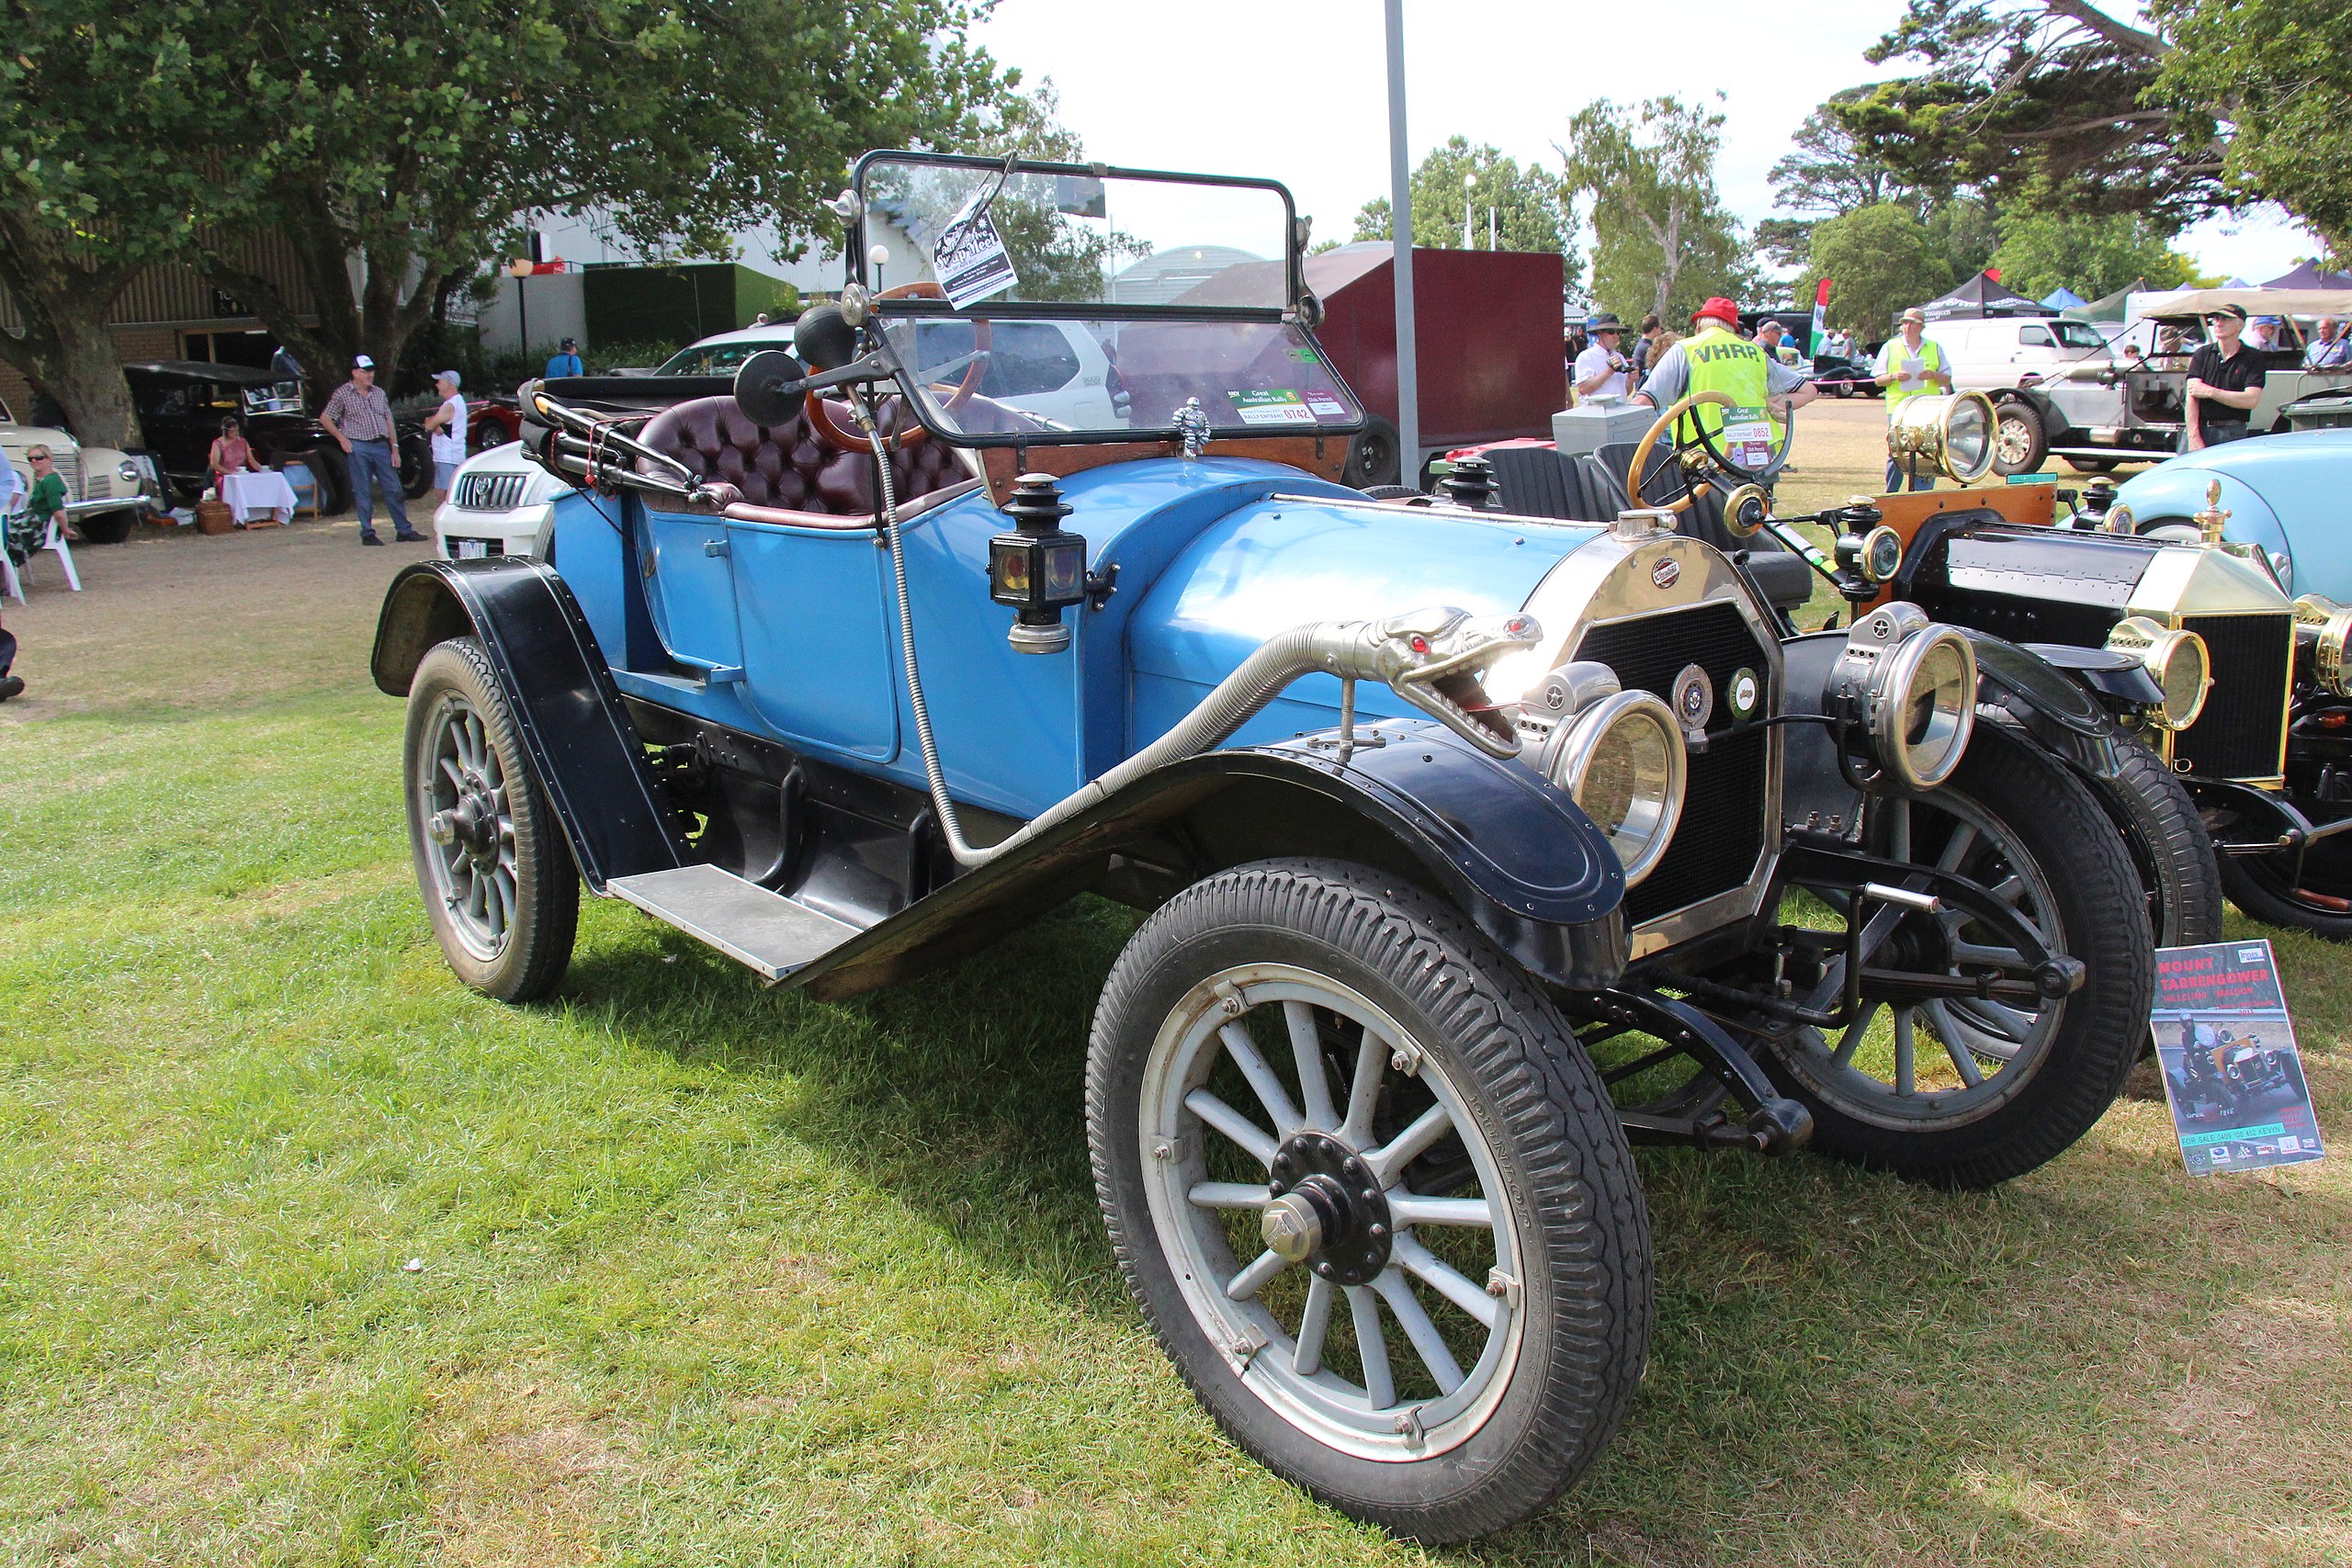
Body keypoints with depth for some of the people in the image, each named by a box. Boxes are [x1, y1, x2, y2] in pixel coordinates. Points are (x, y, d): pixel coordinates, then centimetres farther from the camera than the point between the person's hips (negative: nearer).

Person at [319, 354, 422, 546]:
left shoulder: (379, 393, 13)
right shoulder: (343, 393, 0)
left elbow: (389, 420, 14)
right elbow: (325, 418, 3)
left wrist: (394, 449, 8)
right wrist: (342, 439, -5)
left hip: (381, 446, 4)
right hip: (359, 447, -4)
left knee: (393, 489, 3)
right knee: (363, 492, 0)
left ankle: (404, 531, 9)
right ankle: (367, 533, 6)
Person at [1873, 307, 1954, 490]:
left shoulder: (1934, 348, 14)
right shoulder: (1890, 347, 10)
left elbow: (1947, 379, 13)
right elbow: (1878, 379, 7)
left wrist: (1933, 375, -8)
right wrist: (1894, 376, -13)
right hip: (1898, 409, -1)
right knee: (1895, 453, 0)